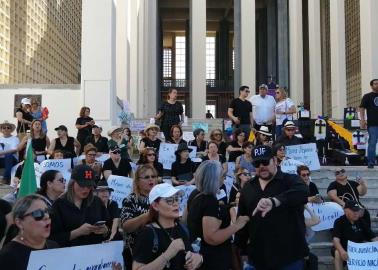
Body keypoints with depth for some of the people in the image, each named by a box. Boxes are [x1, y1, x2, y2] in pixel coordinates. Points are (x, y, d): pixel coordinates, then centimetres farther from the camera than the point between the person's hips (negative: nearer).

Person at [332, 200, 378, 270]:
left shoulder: (361, 222, 3)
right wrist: (342, 251, -43)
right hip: (343, 248, -4)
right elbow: (336, 239, -25)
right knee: (338, 253, -36)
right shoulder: (339, 222, -13)